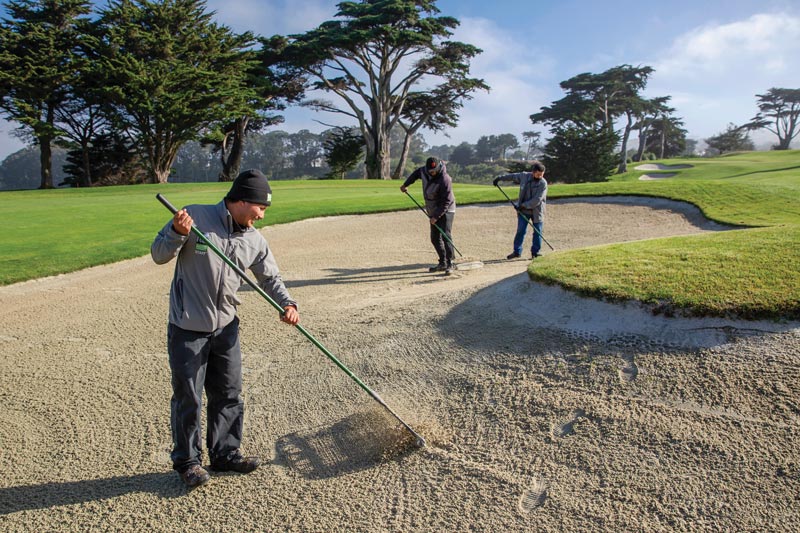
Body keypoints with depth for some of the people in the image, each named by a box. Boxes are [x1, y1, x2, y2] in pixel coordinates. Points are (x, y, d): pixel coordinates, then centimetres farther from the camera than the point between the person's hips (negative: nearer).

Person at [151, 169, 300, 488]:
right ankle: (187, 460, 25)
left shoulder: (254, 240, 2)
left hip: (226, 328, 5)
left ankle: (225, 453, 31)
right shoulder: (195, 216, -12)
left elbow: (270, 277, 9)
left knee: (229, 395, 14)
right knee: (188, 398, 6)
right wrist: (177, 233, -27)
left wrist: (286, 303, -9)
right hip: (187, 328, -5)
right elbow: (159, 255, -7)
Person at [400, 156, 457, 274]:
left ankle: (449, 264, -12)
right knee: (435, 238, 9)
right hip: (433, 211, 8)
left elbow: (446, 201, -25)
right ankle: (442, 263, 18)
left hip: (445, 211, -8)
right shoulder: (424, 171, -6)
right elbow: (416, 173, 19)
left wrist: (436, 216, -26)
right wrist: (406, 184, 13)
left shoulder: (445, 180, -26)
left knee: (446, 236, -16)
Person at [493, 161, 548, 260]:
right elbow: (512, 176, 16)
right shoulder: (524, 176, -4)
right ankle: (517, 251, 10)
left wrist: (523, 205, -21)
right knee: (520, 231, 1)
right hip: (523, 211, 2)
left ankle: (535, 252, 14)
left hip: (537, 211, -2)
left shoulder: (543, 183, -14)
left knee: (538, 232, 2)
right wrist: (500, 178, 23)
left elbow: (537, 200, -20)